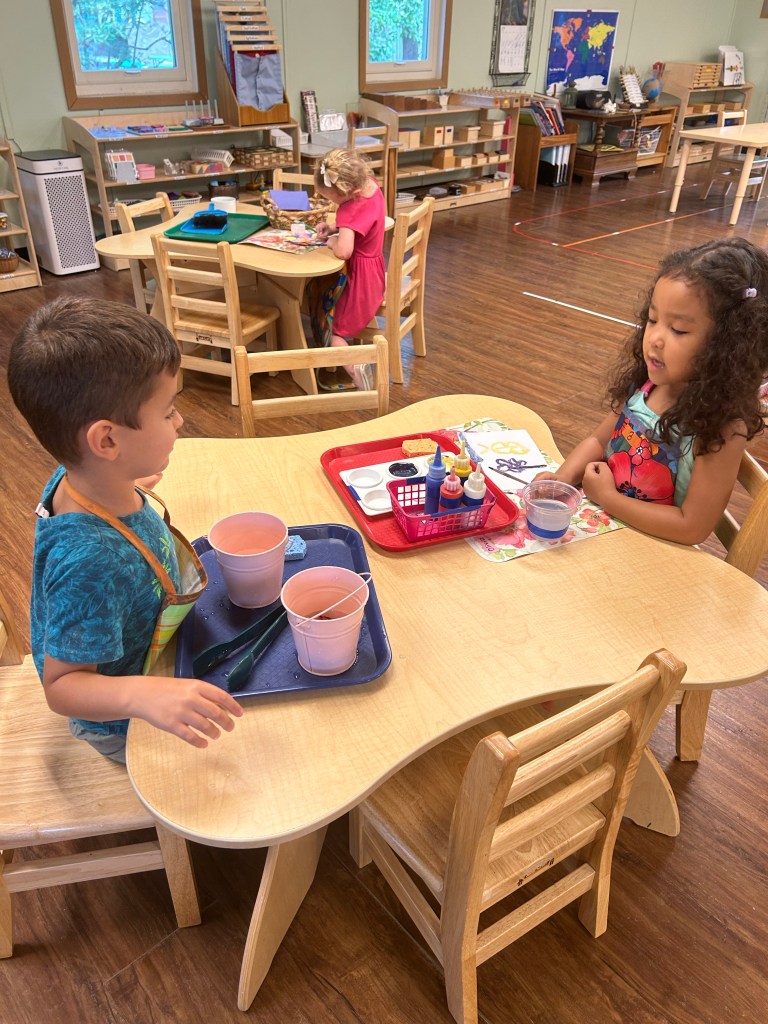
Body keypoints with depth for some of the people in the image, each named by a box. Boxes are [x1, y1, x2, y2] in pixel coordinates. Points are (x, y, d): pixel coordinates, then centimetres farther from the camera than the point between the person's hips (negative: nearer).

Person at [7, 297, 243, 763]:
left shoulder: (76, 478, -19)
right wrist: (142, 694, -53)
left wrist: (127, 484, 17)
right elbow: (61, 684, -35)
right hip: (121, 727, -7)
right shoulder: (90, 562, -44)